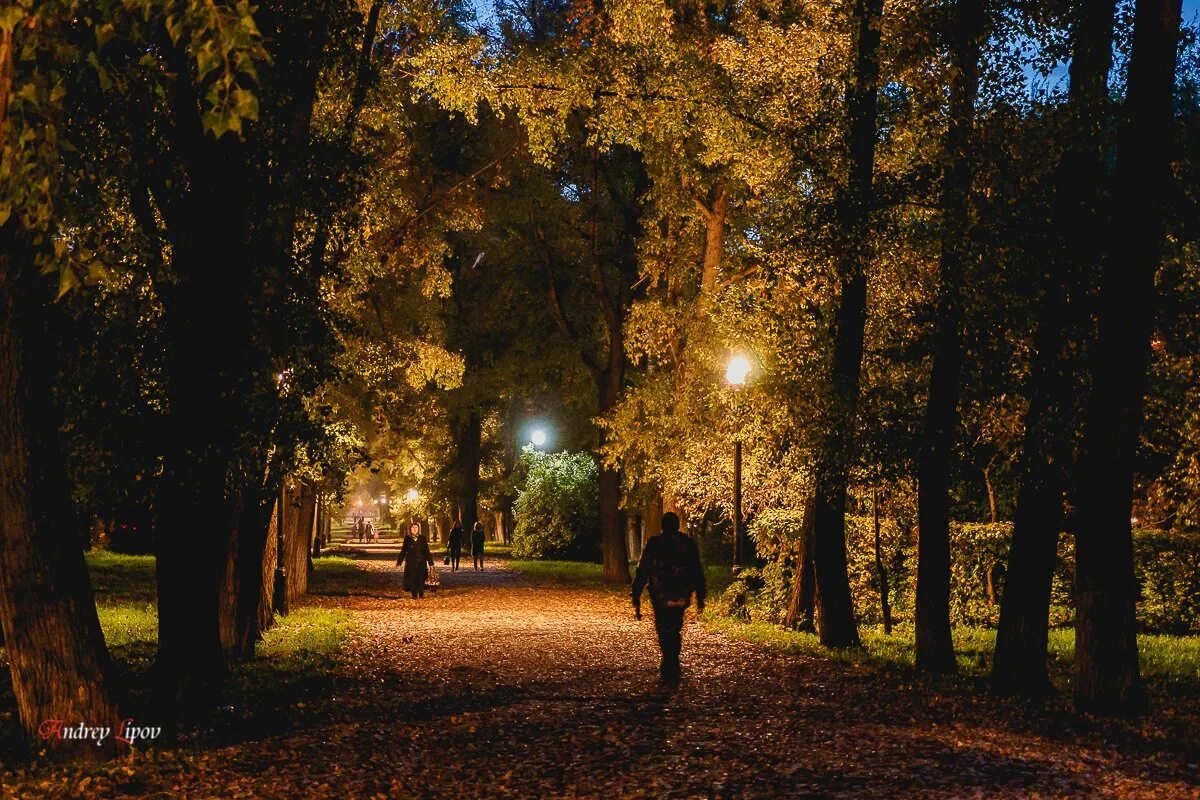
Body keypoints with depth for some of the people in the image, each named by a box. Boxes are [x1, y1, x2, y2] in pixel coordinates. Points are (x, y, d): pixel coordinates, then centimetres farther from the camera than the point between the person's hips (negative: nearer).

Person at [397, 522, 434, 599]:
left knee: (421, 578, -1)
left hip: (421, 562, 1)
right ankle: (414, 595, 4)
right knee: (412, 578, -4)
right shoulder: (407, 539, 3)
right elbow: (403, 551, 4)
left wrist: (430, 562, 2)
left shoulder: (423, 539, 5)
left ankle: (421, 594, 10)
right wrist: (399, 562, 0)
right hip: (411, 563, -1)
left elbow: (427, 551, 5)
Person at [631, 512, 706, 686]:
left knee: (665, 634, 5)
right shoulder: (689, 543, 3)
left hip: (660, 596, -3)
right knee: (675, 631, 19)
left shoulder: (654, 543, -4)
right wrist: (700, 596, 14)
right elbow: (697, 571, 6)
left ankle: (670, 673, -1)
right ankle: (668, 669, 24)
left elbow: (642, 571, -5)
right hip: (682, 596, 3)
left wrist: (636, 597, 0)